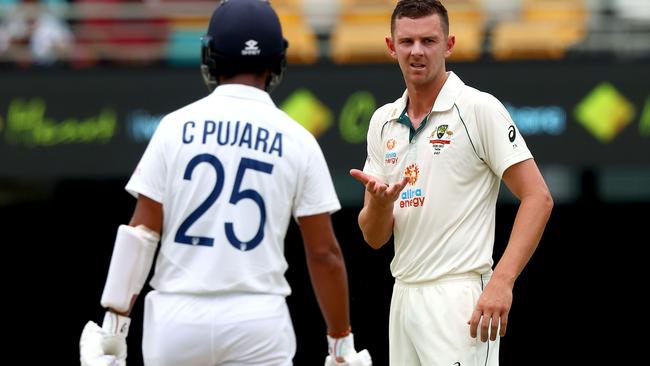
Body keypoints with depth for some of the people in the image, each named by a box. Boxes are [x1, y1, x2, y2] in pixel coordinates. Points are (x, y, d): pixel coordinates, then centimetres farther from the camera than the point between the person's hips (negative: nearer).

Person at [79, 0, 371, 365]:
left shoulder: (176, 126, 0)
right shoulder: (297, 140, 0)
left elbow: (140, 233, -3)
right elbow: (324, 253, -1)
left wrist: (115, 323, 1)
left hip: (177, 317, 1)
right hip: (258, 321, -1)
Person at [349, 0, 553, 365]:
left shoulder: (479, 109, -5)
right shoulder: (383, 121, 12)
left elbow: (538, 198, -10)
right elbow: (375, 237, 12)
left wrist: (502, 282, -20)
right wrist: (380, 201, -12)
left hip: (459, 298, -6)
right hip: (403, 295, 6)